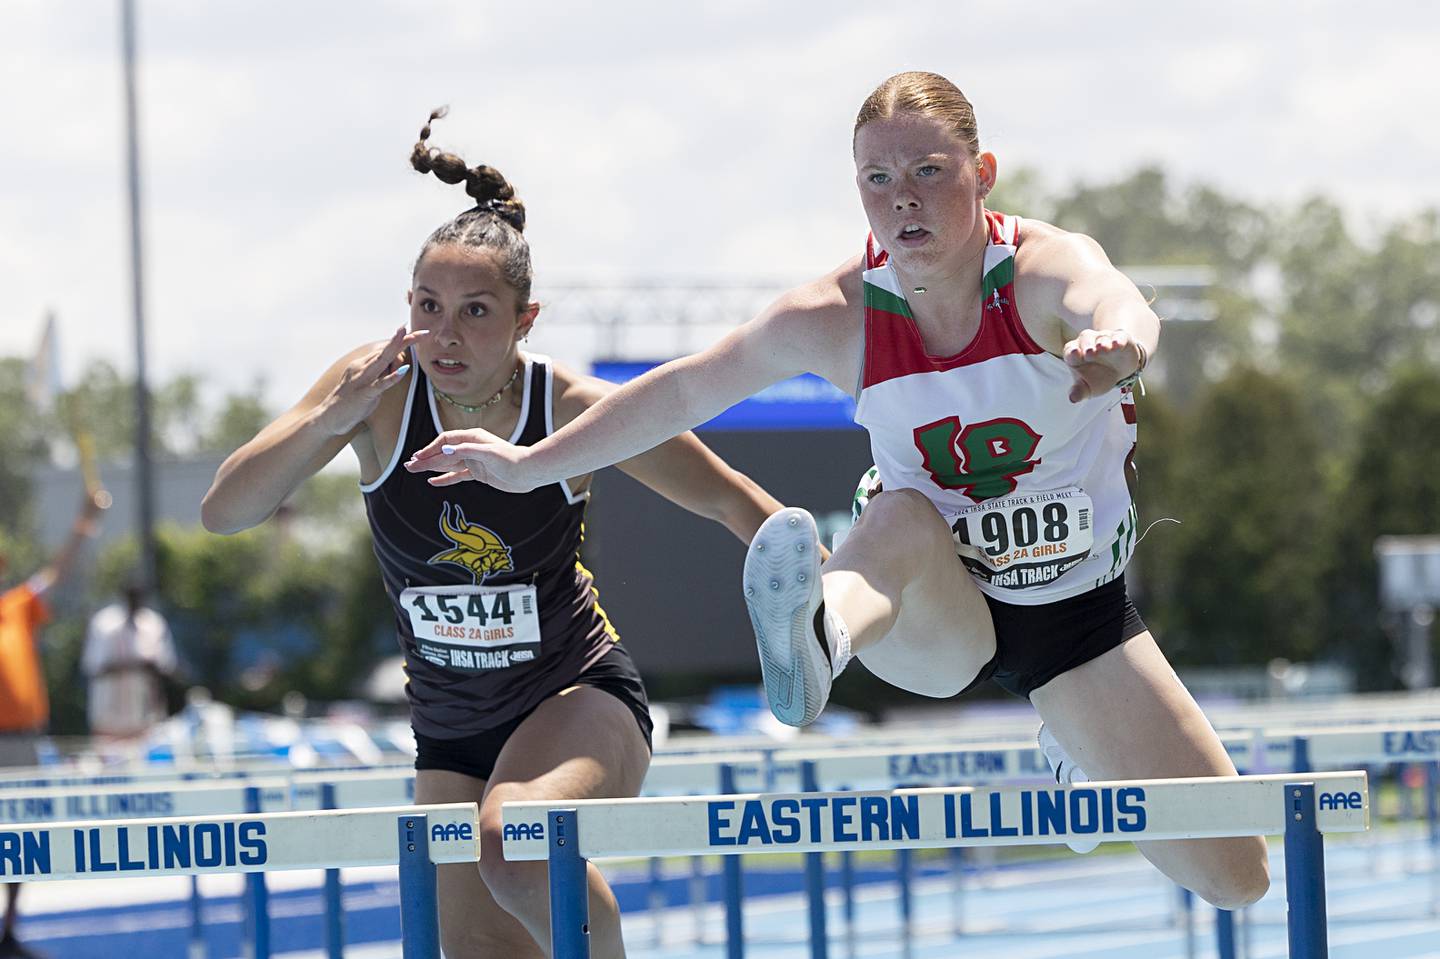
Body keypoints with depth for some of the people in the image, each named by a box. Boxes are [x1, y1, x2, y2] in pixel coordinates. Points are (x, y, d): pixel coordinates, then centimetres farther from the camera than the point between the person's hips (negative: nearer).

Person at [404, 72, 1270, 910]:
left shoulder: (1047, 269, -23)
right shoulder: (838, 318, -14)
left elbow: (1119, 306, -49)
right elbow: (684, 392, 2)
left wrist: (1117, 342, -74)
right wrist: (530, 466, 7)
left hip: (1079, 606, 0)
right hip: (937, 621, 0)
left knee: (1237, 880, 2)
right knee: (902, 518, -37)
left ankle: (1085, 758, 35)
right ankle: (817, 639, -72)